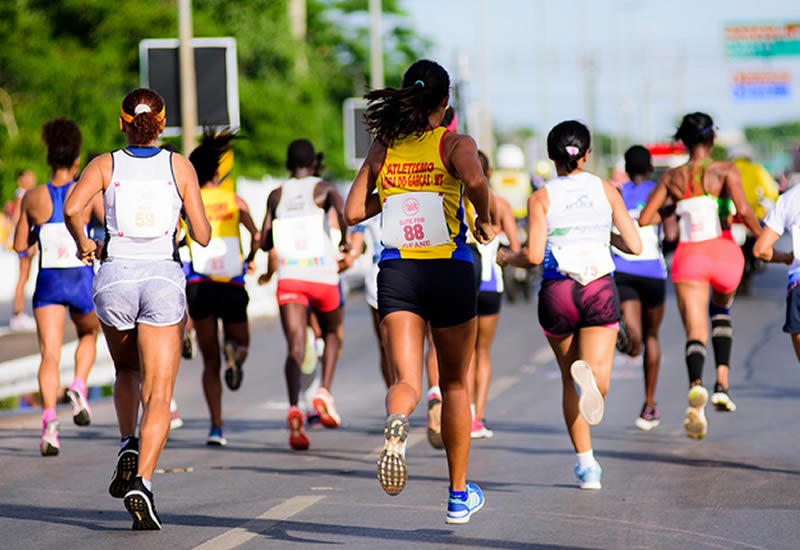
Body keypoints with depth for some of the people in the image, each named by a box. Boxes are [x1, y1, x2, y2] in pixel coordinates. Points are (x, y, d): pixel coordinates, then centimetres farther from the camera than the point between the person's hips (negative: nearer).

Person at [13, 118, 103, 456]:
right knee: (88, 334, 27)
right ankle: (78, 387, 3)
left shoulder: (33, 198, 1)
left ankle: (49, 418, -24)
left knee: (50, 355, -3)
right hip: (83, 279, -1)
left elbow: (20, 245, 9)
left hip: (48, 281, 1)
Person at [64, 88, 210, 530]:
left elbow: (71, 207, -15)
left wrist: (83, 244, 4)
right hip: (163, 279, -1)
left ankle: (129, 446, 7)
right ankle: (141, 481, -21)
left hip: (114, 278, 2)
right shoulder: (179, 167, 3)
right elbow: (202, 236, 3)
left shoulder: (106, 165, 3)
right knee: (158, 397, -2)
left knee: (127, 372, 29)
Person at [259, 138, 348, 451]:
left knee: (295, 348, -6)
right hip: (322, 273, -1)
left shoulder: (276, 196, 12)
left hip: (289, 276, 1)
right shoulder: (324, 188, 5)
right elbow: (343, 211, -14)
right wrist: (345, 241, 6)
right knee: (331, 334, 24)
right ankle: (324, 392, 2)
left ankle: (294, 408, -31)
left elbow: (264, 243, 12)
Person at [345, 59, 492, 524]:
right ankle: (459, 495, 25)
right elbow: (475, 178, -25)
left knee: (407, 382, -7)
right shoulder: (455, 144, -3)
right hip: (451, 273, -1)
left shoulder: (383, 147, 7)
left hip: (397, 274, 1)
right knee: (455, 384, 16)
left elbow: (354, 211, 8)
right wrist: (485, 221, -6)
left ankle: (396, 425, -46)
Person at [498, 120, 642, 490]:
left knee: (570, 381, 16)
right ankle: (589, 374, -46)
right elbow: (634, 246, 3)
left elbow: (534, 255, -9)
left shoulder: (541, 198, 1)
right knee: (598, 377, -8)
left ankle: (586, 465, 15)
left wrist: (509, 259, 12)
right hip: (600, 289, 0)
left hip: (557, 292, 0)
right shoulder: (606, 191, 6)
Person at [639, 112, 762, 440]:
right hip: (723, 252, 0)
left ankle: (696, 385, -39)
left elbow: (644, 219, 6)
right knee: (721, 311, 30)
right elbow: (743, 210, -14)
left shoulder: (671, 178, 8)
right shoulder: (724, 171, -1)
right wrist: (760, 235, 3)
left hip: (689, 255, 1)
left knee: (695, 332, -5)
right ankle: (722, 384, 13)